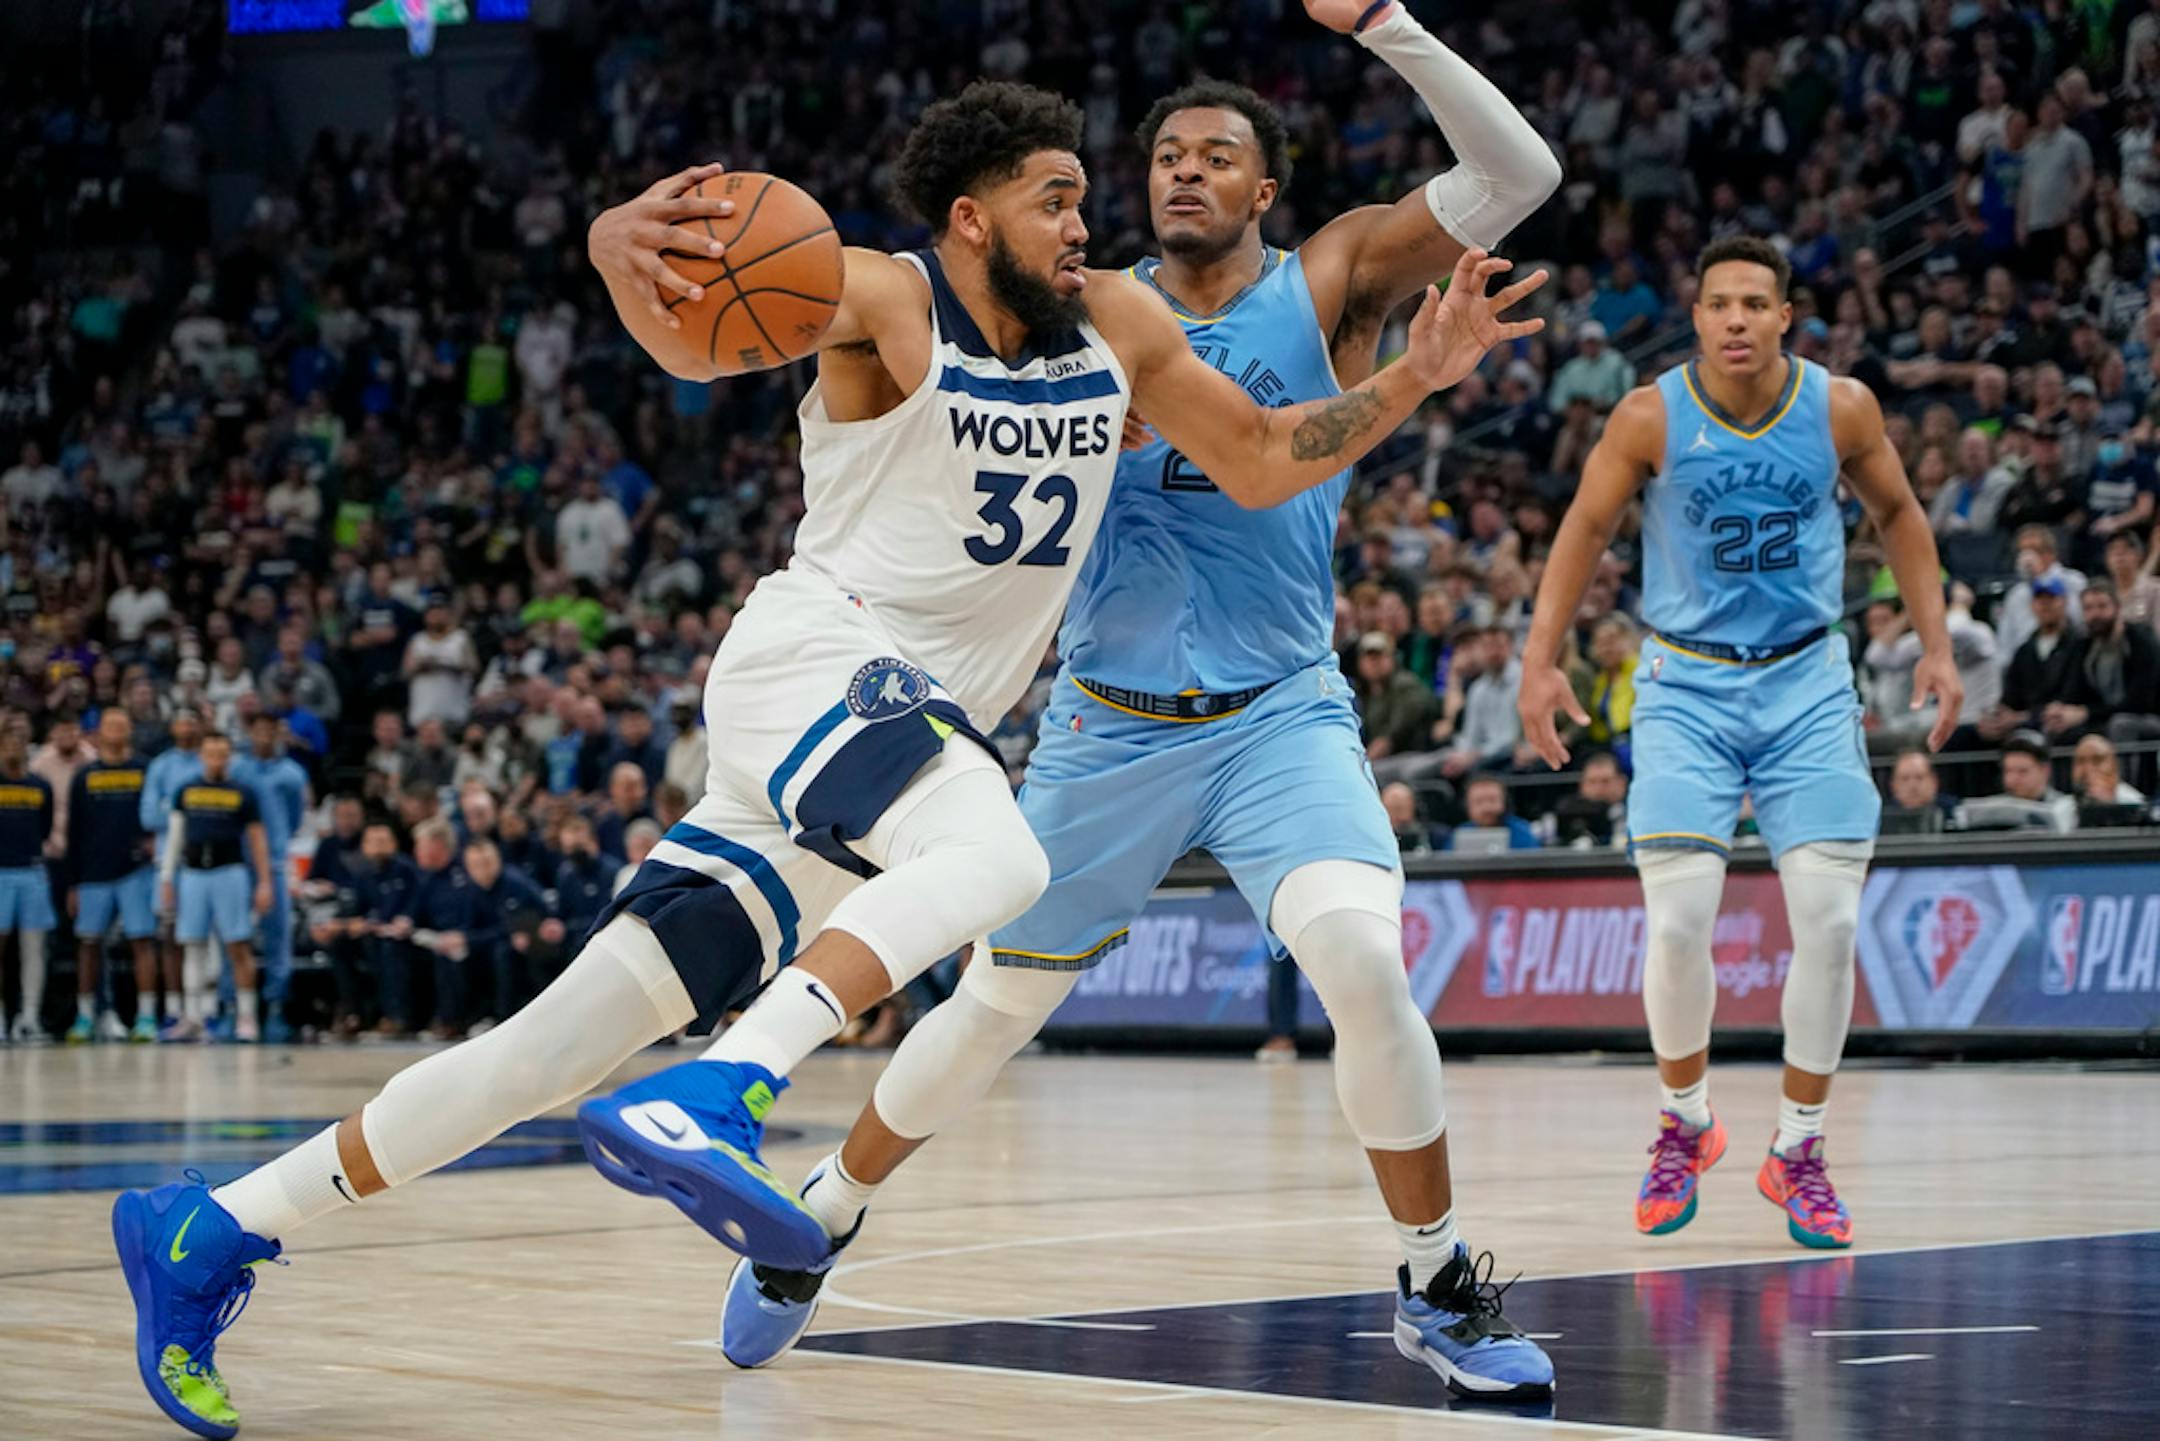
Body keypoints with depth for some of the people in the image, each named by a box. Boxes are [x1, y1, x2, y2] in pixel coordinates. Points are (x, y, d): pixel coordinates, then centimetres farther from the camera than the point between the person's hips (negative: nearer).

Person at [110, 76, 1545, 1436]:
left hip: (925, 721, 7)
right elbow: (697, 340, -23)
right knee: (995, 855, -37)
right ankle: (712, 1101, -47)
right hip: (815, 656, -6)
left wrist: (1417, 377, 3)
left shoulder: (1119, 323, 9)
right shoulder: (885, 300, -10)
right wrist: (623, 246, -45)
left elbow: (1266, 460, 17)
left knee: (585, 1033, 1)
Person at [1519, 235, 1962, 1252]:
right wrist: (1541, 660, -4)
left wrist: (1935, 647, 5)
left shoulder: (1841, 408, -6)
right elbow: (1585, 529, 2)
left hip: (1807, 682, 1)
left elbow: (1897, 514, 10)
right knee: (1678, 921, -12)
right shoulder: (1650, 418, -10)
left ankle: (1798, 1151, 10)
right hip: (1688, 685, -1)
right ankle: (1685, 1123, 14)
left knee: (1829, 921, -6)